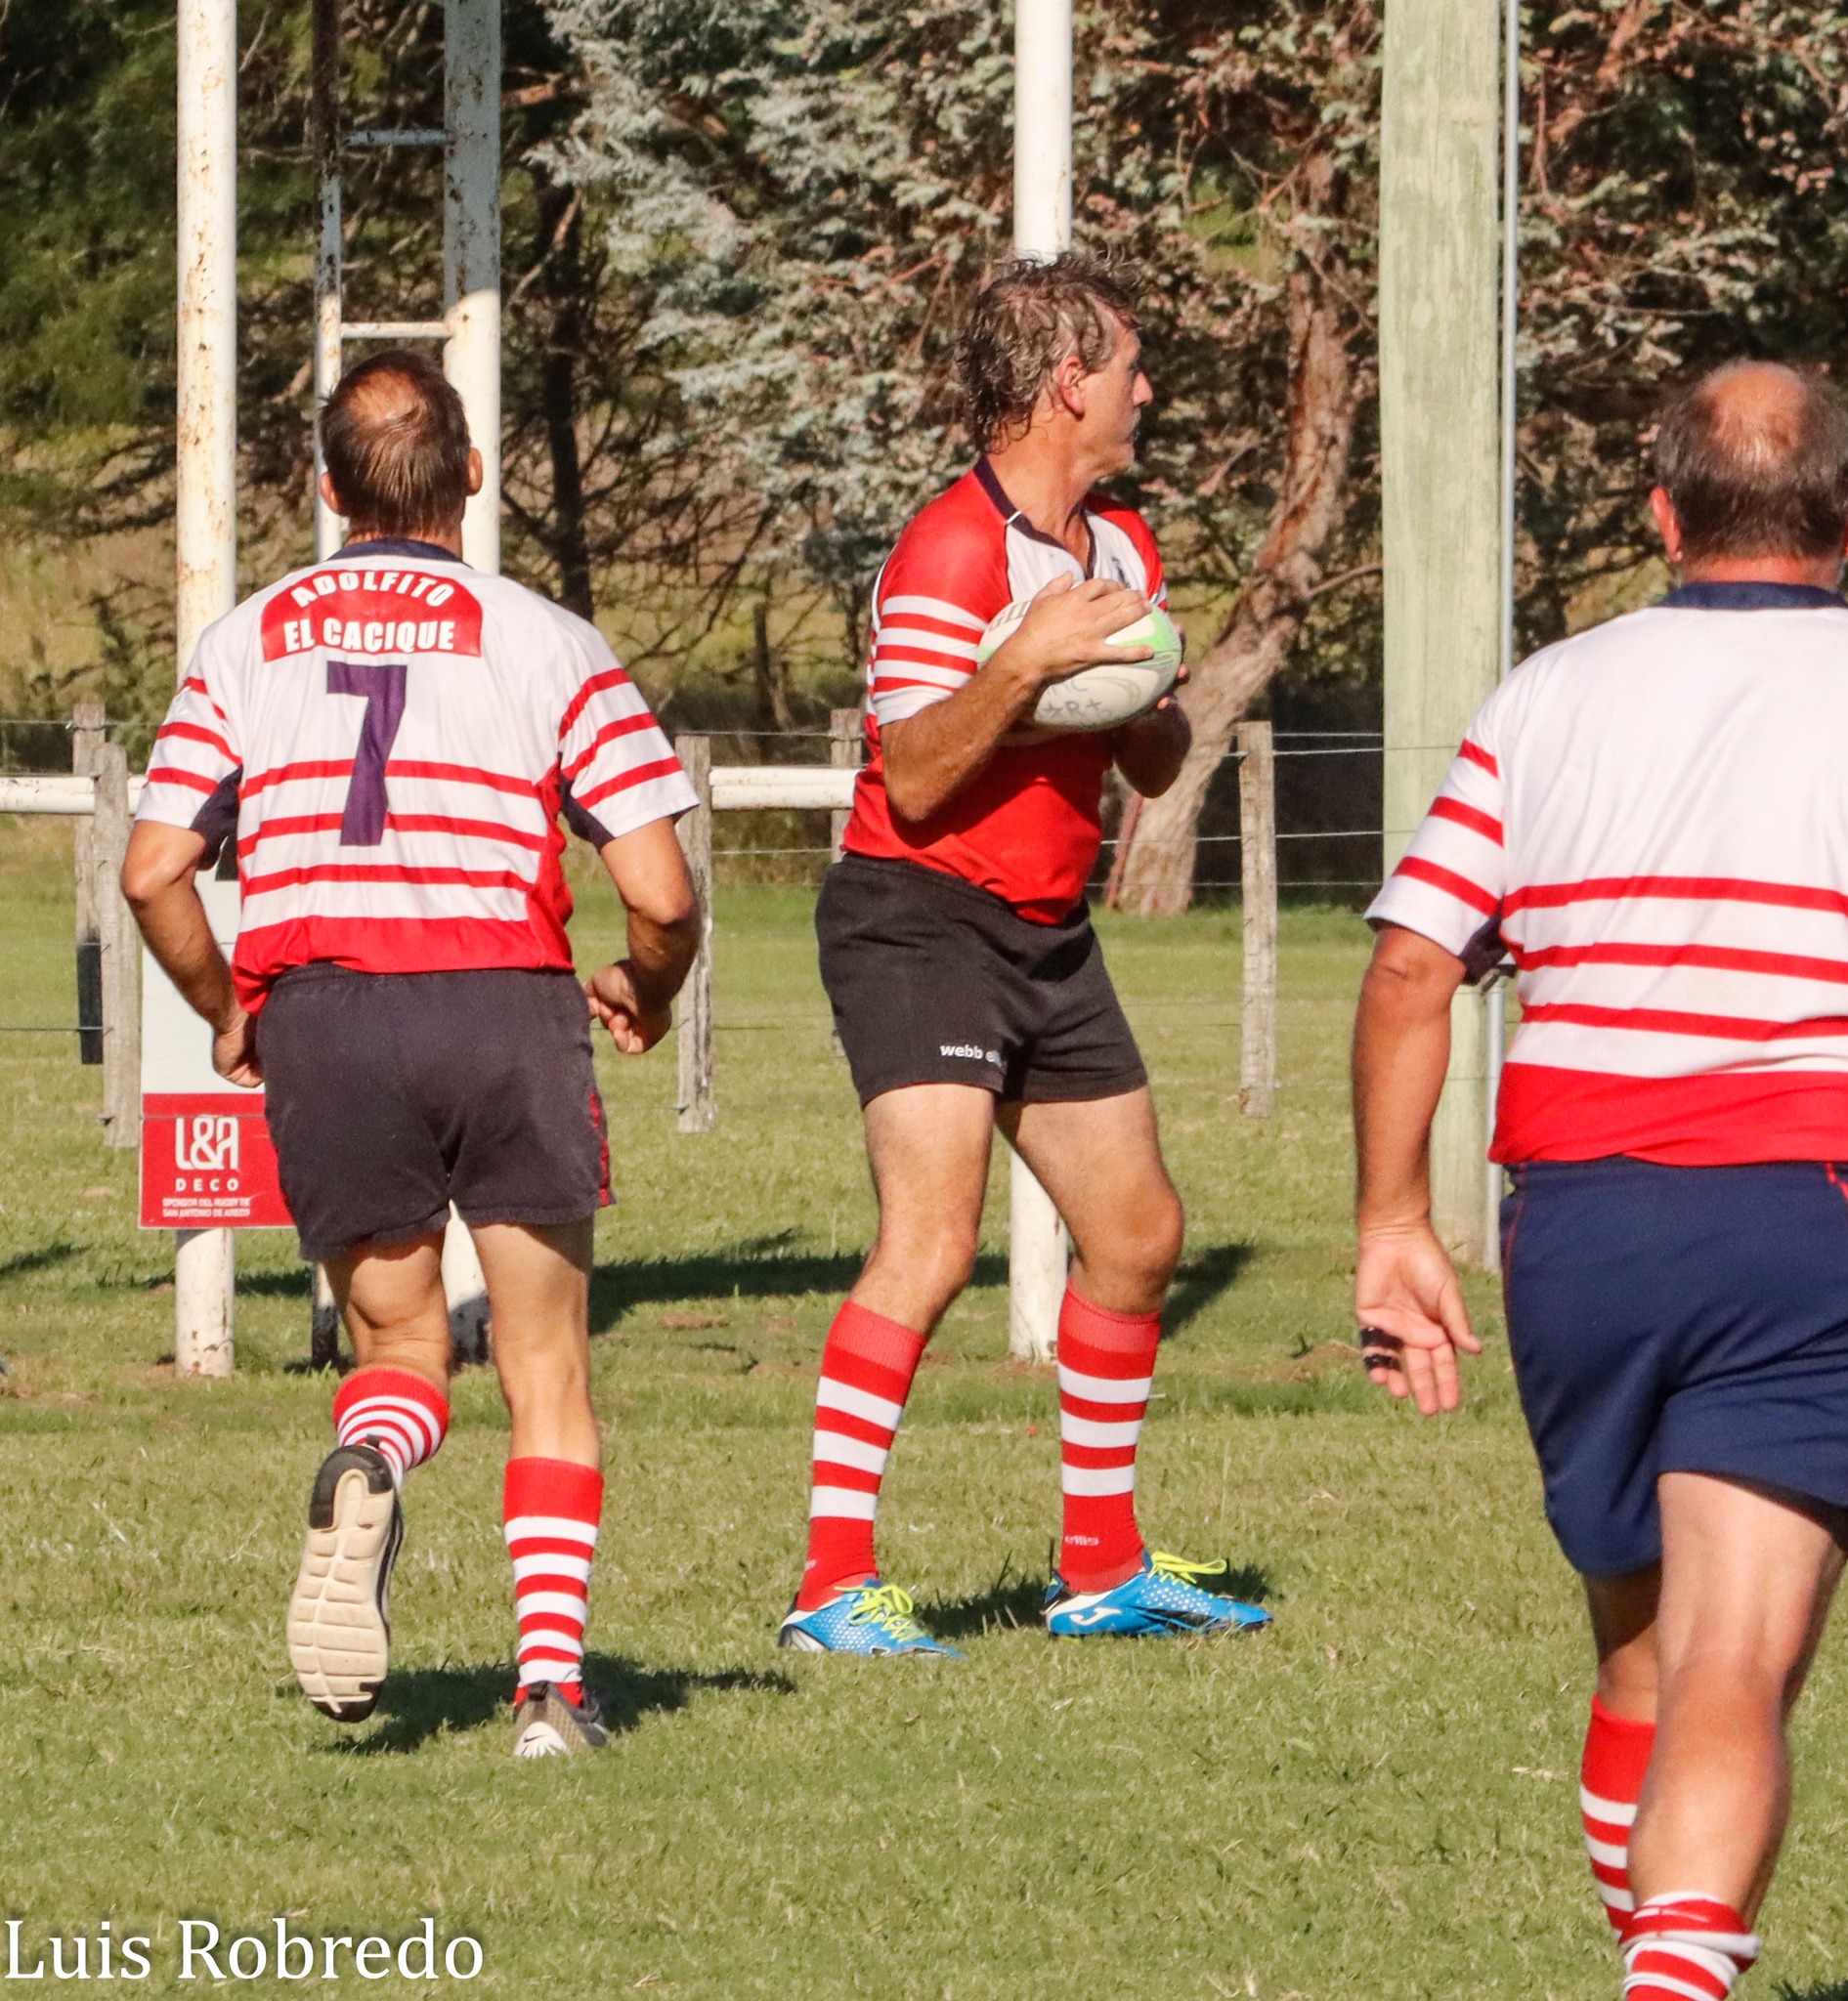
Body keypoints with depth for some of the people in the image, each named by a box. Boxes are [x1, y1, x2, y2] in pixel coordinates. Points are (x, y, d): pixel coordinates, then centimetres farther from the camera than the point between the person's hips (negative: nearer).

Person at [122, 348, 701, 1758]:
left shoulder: (248, 640, 11)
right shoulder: (548, 641, 5)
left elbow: (153, 870, 4)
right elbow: (659, 891, 0)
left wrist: (225, 1014, 21)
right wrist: (646, 996, 21)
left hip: (317, 1011, 2)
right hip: (505, 1003, -1)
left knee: (399, 1343, 16)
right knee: (547, 1365, 12)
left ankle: (367, 1470, -21)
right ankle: (552, 1676, 0)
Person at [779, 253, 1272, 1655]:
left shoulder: (1123, 547, 11)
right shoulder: (950, 553, -17)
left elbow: (1156, 770, 16)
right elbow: (914, 780, -21)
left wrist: (1147, 701, -6)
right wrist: (1028, 663, -31)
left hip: (1050, 933, 9)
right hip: (922, 921, -9)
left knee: (1137, 1236, 13)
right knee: (932, 1238, -21)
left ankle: (1103, 1565, 27)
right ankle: (834, 1584, -22)